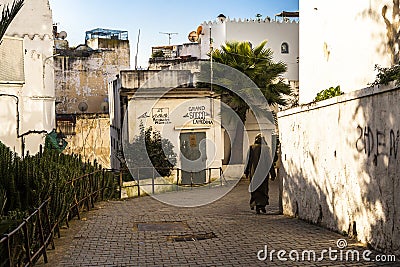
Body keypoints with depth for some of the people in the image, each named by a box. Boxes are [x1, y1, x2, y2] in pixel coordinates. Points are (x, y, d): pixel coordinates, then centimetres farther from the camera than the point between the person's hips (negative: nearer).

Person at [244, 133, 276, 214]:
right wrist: (272, 174, -2)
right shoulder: (266, 148, -5)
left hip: (253, 172, 1)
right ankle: (262, 205, -1)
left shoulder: (251, 148, -1)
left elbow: (248, 160, 2)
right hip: (263, 172, -1)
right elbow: (270, 162, -6)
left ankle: (257, 208, 3)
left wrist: (247, 172, 10)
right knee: (263, 189, 12)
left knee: (255, 190, 7)